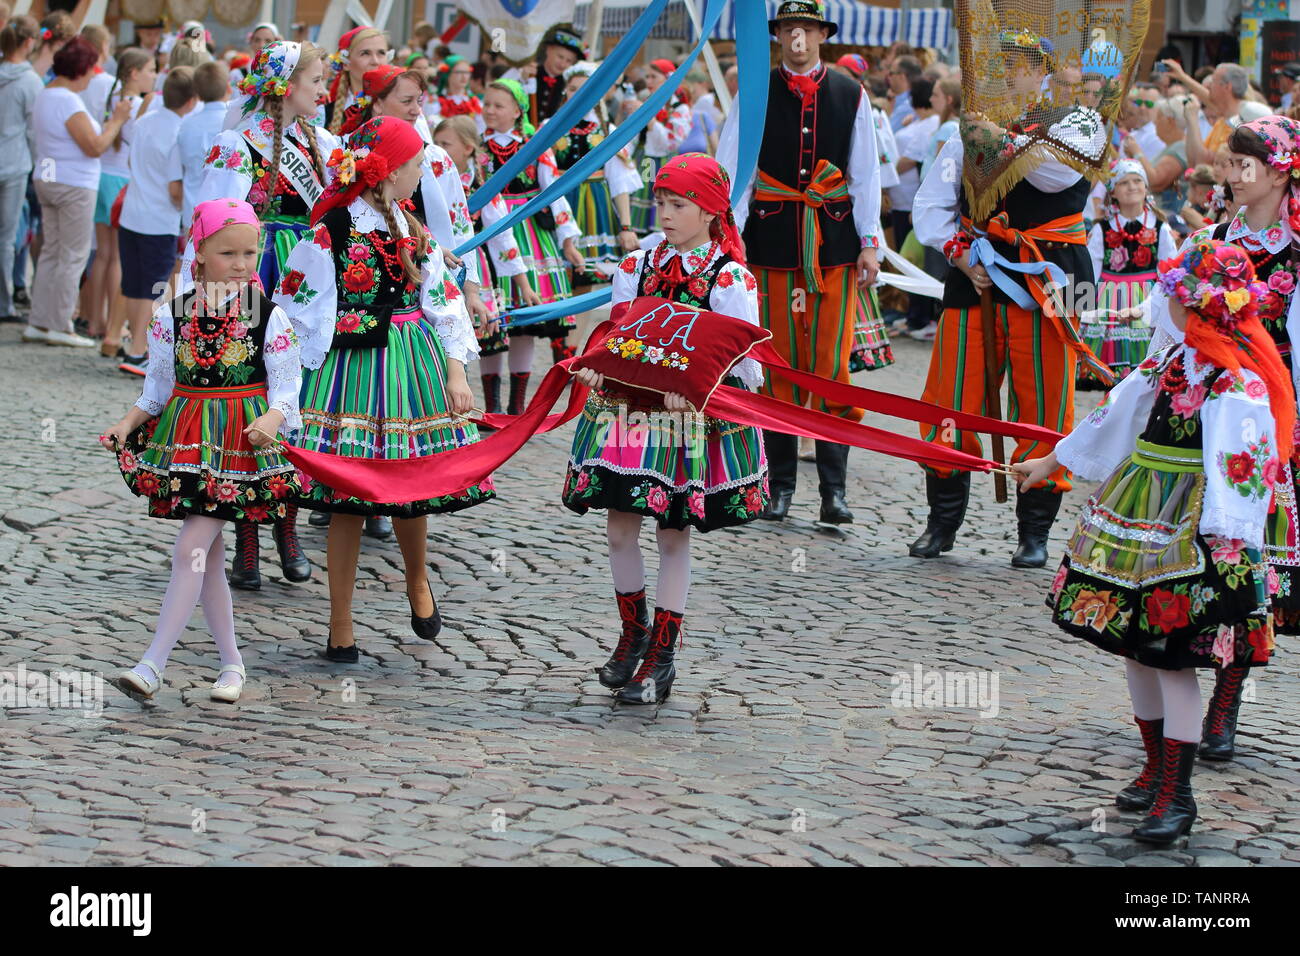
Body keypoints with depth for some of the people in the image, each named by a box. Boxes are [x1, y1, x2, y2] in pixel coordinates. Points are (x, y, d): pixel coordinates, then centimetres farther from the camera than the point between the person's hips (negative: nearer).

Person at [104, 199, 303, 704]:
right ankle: (231, 662, 21)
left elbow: (286, 388, -3)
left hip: (242, 443, -4)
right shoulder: (173, 316, 4)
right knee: (207, 557, 9)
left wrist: (271, 420, -22)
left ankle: (153, 664, -16)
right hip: (186, 443, 4)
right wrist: (129, 422, -2)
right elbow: (158, 387, 12)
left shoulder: (270, 318, -4)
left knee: (191, 548, -14)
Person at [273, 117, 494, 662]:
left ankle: (418, 583, 39)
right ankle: (341, 629, 7)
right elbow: (295, 306, -6)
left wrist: (456, 372, 2)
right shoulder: (331, 229, -10)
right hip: (353, 370, -5)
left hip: (413, 365, 5)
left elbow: (443, 298, 10)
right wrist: (305, 371, -6)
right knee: (347, 500, -1)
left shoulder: (410, 227, 9)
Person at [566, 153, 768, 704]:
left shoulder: (729, 279, -8)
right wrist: (597, 368, -10)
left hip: (694, 415, -4)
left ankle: (661, 656, 12)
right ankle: (634, 631, 26)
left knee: (674, 535, 3)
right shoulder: (638, 266, 7)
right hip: (628, 406, 4)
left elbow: (741, 362, -9)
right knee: (619, 528, 4)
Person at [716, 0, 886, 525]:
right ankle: (780, 486, 10)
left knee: (832, 364, -2)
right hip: (773, 241, 0)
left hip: (834, 244, 0)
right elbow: (734, 168, 1)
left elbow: (866, 173, 9)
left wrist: (869, 242, 3)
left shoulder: (850, 95, 7)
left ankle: (834, 490, 1)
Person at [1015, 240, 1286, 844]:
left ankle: (1177, 795, 2)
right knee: (1135, 647, 12)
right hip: (1137, 516, 8)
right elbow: (1118, 414, 22)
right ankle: (1157, 770, 27)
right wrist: (1052, 461, 30)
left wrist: (1224, 541, -28)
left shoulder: (1237, 381, -16)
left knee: (1173, 658, -7)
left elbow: (1238, 465, -21)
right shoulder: (1173, 359, 10)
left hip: (1192, 528, -8)